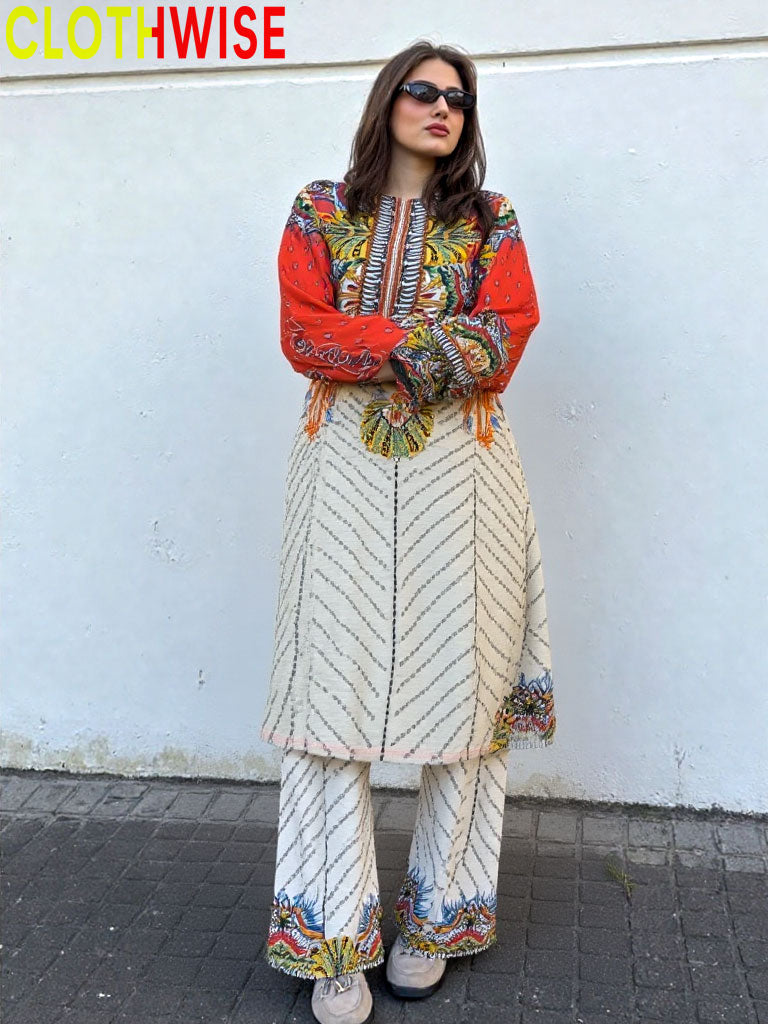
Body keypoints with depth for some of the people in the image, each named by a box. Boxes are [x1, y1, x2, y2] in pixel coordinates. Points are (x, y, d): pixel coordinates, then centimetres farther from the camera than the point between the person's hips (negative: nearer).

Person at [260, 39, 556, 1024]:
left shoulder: (490, 221, 14)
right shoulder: (320, 210, 14)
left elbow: (503, 344, -1)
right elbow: (302, 334, -1)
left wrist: (371, 342, -11)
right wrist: (420, 336, -12)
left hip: (459, 467, 1)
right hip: (344, 464, 0)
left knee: (458, 680, -1)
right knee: (336, 676, -6)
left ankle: (437, 918, 15)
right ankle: (337, 940, 3)